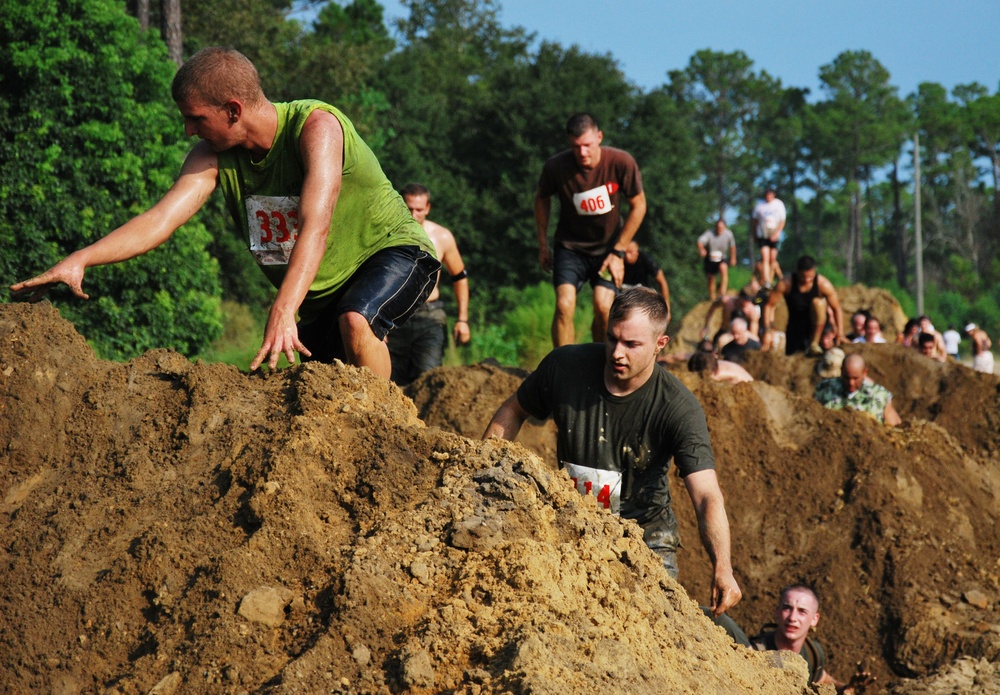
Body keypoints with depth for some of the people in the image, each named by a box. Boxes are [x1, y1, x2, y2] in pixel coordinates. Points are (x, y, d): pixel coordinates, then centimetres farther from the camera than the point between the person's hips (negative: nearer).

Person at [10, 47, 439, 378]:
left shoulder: (316, 127, -29)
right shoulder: (214, 156, -11)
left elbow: (316, 225, -42)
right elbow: (162, 218, -23)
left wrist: (283, 312, -54)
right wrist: (80, 260, -38)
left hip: (394, 252, -7)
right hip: (319, 291, 7)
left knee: (355, 319, -34)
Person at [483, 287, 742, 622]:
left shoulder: (680, 408, -22)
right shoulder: (565, 366, -13)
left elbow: (707, 496, -31)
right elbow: (513, 411, 8)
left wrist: (723, 568, -47)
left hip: (644, 534, -2)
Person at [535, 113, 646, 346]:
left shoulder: (621, 163, -21)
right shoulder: (555, 167, -19)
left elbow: (638, 206, -7)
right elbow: (542, 199, 4)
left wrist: (618, 252, -8)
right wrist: (543, 245, 8)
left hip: (609, 246, 0)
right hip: (570, 246, 0)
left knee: (604, 306, -16)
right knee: (564, 305, -19)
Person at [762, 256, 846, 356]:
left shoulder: (823, 284, -21)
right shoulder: (786, 284, -20)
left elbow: (836, 309, -13)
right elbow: (769, 306, -13)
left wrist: (840, 334, -19)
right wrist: (767, 331, -21)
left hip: (815, 324, -2)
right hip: (795, 324, 2)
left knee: (818, 303, -31)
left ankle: (814, 343, -17)